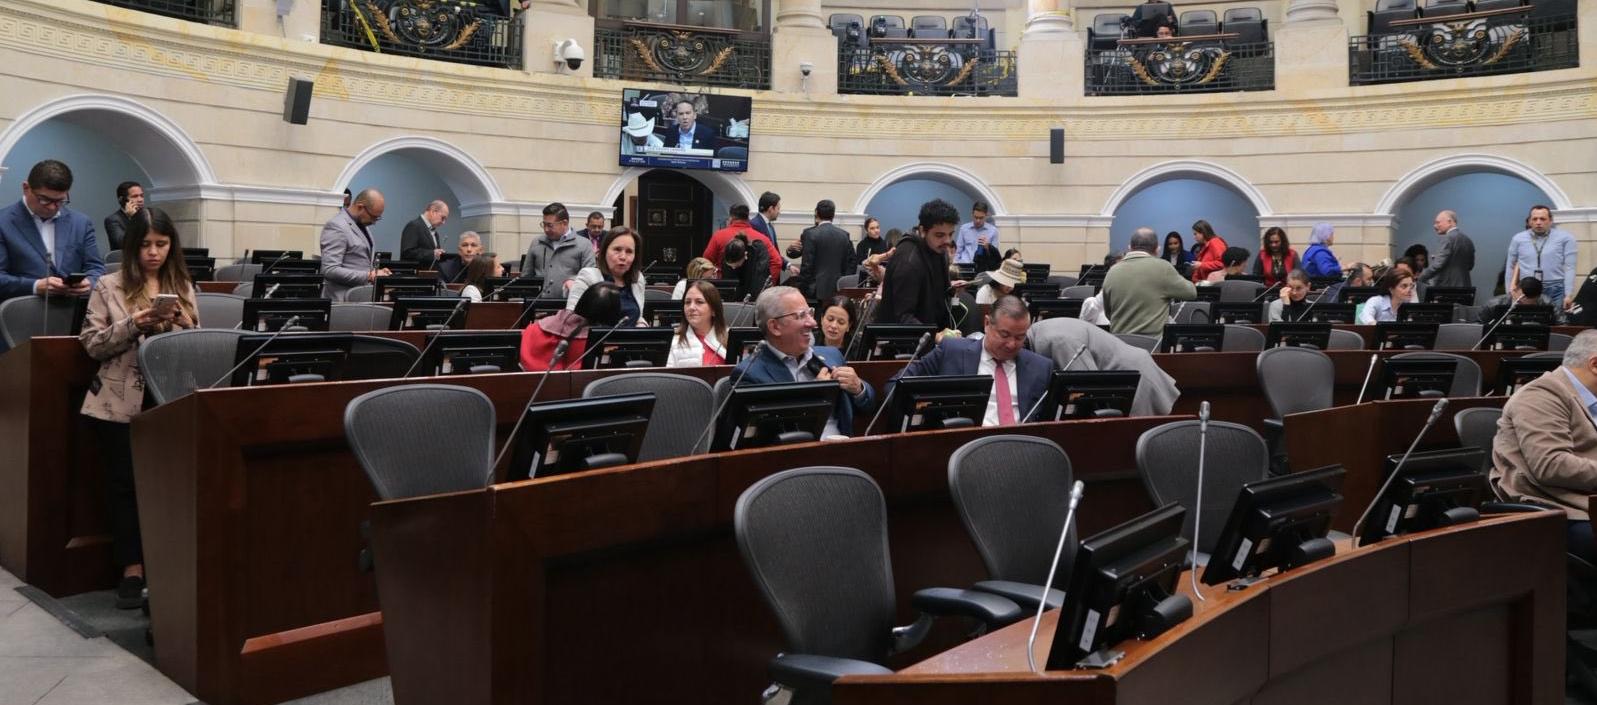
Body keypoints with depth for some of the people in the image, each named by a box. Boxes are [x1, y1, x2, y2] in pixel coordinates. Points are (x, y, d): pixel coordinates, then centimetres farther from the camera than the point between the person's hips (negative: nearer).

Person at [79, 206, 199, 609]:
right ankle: (132, 569, 11)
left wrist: (182, 326, -10)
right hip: (121, 402, -1)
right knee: (125, 481, 3)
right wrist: (133, 325, -14)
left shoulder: (184, 288, 10)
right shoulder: (108, 287, 3)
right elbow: (91, 344, -1)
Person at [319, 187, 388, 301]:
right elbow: (330, 270, -21)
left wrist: (375, 272, 6)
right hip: (344, 301, -8)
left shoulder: (363, 224, 14)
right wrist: (369, 276, -21)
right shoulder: (336, 226, -13)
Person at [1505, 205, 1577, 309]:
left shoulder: (1565, 238, 2)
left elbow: (1569, 268, -1)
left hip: (1556, 290, -2)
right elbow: (1510, 268, 13)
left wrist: (1569, 295, -7)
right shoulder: (1518, 239, 9)